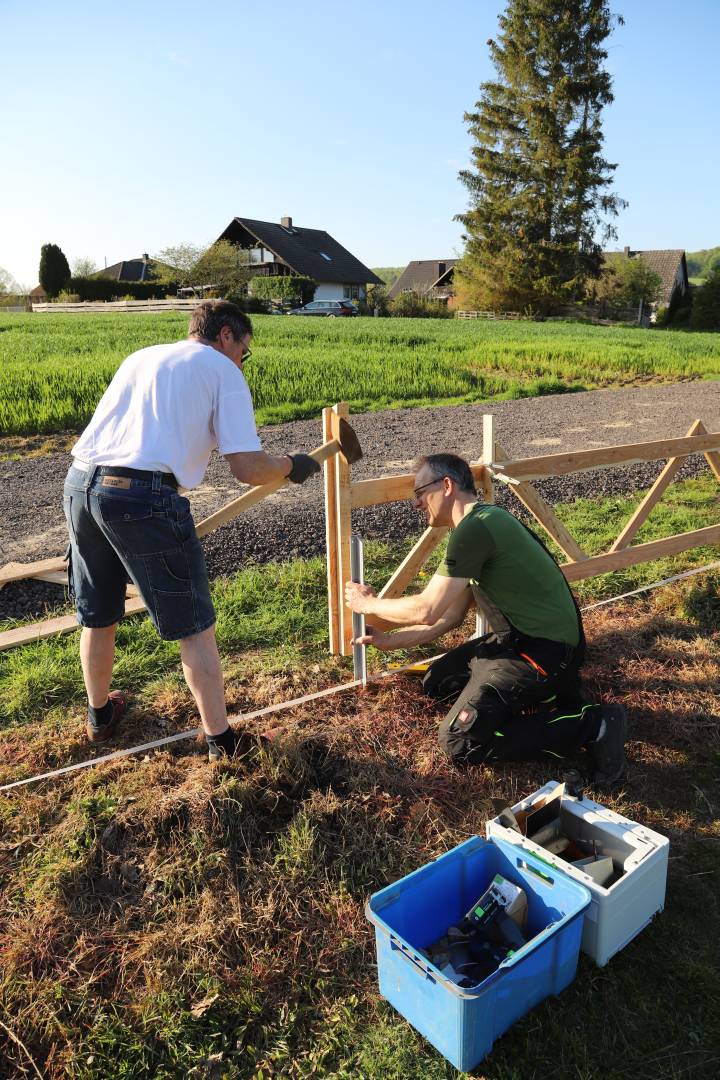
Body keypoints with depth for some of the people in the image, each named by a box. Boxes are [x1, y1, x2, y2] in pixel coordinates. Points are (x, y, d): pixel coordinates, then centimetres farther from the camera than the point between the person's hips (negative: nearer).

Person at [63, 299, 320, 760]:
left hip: (80, 483, 7)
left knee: (98, 617, 25)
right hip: (144, 496, -7)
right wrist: (291, 466, 15)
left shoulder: (140, 357, 26)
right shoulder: (223, 371, 6)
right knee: (195, 628, 9)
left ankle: (100, 714, 47)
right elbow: (248, 468, -4)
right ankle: (221, 739, 22)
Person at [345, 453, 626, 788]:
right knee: (437, 682, 18)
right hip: (515, 640, 10)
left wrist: (368, 603, -3)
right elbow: (449, 616, 16)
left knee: (459, 742, -9)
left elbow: (426, 611, -20)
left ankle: (590, 724, -5)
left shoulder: (475, 527, -21)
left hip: (544, 653, -10)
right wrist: (390, 640, 14)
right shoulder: (483, 522, 12)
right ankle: (545, 694, 13)